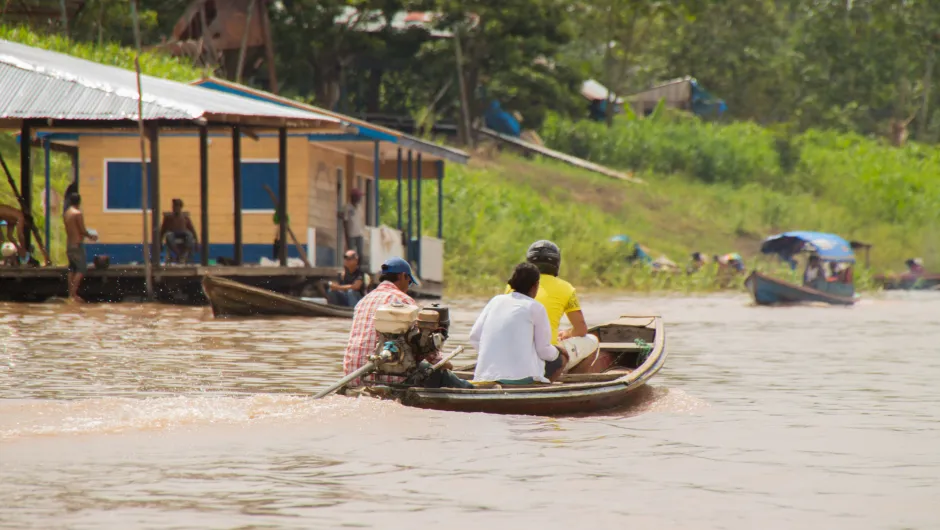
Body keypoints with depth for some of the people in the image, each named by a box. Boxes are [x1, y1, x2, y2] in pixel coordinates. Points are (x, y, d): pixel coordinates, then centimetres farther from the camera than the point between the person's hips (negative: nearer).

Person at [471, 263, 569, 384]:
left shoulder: (496, 300, 13)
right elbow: (544, 350, 0)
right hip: (522, 374, -6)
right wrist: (557, 352, 22)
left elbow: (474, 337, 10)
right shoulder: (536, 307, 0)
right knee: (561, 356, 18)